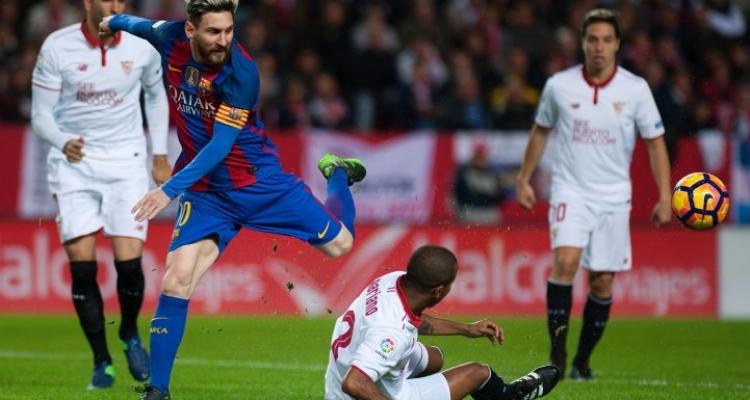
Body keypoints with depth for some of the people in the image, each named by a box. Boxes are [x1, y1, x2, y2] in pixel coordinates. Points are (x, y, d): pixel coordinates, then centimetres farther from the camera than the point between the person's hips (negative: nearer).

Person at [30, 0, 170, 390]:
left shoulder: (142, 47, -4)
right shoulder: (57, 47, -10)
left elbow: (156, 94, 16)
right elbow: (40, 113, -7)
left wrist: (160, 154, 13)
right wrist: (63, 143, -28)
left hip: (126, 163, 1)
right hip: (74, 164, -1)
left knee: (129, 262, -11)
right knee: (82, 265, -8)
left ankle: (130, 335, 19)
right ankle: (101, 361, 5)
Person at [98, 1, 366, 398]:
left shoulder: (241, 72, -26)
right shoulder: (171, 39, -13)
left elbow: (220, 145, -28)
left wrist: (169, 190, -36)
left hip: (259, 181, -2)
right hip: (205, 190, 2)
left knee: (338, 244, 8)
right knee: (176, 283, -14)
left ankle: (336, 173, 41)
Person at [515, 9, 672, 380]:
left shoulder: (636, 89, -4)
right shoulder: (559, 85, -3)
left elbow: (655, 141, 3)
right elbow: (540, 130, 14)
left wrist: (664, 197, -3)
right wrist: (523, 179, 14)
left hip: (613, 197, 1)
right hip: (570, 191, -1)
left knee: (602, 283, 2)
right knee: (565, 261, -24)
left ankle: (583, 359, 18)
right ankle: (557, 348, -16)